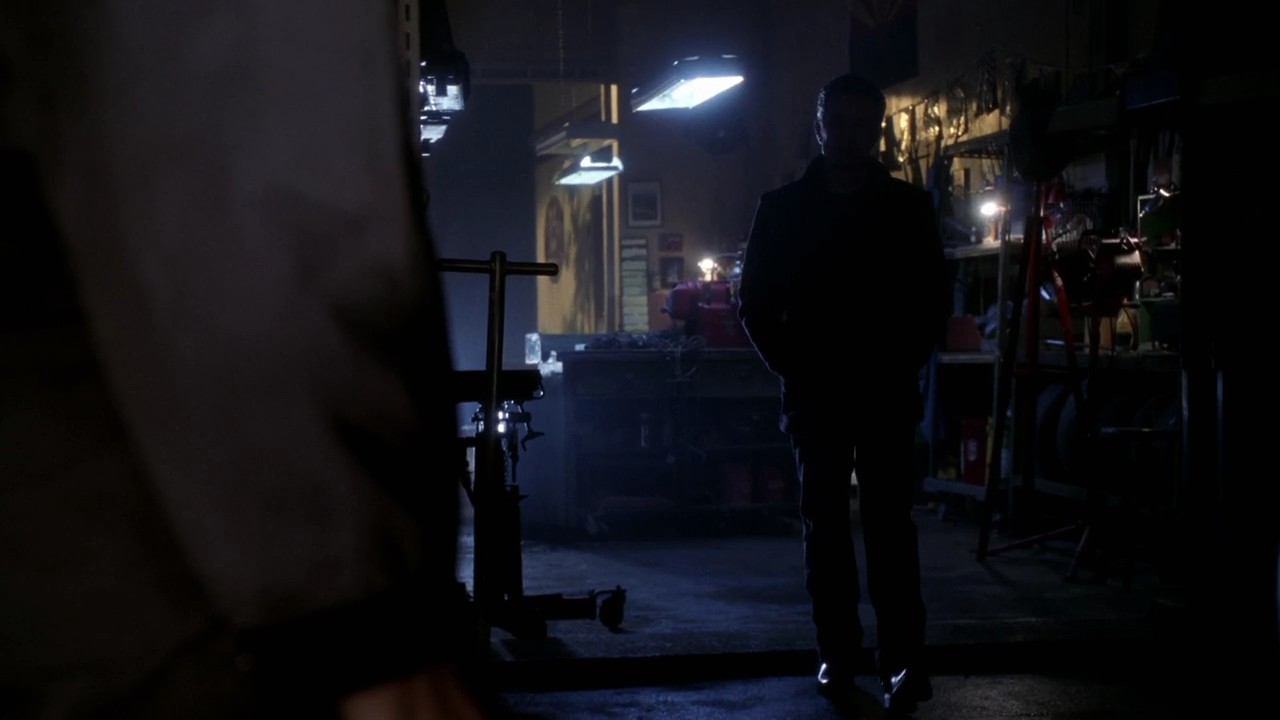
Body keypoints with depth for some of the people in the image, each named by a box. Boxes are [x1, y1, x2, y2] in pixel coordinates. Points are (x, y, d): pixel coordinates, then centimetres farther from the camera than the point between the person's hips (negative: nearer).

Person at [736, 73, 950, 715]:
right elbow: (756, 304, 5)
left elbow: (934, 301, 7)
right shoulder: (782, 209, 4)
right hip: (814, 396, 1)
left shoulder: (909, 208, 4)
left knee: (889, 525, -3)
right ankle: (836, 656, 10)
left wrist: (902, 366, -4)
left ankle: (904, 661, -3)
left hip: (887, 395, -1)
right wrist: (793, 370, -4)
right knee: (824, 527, 4)